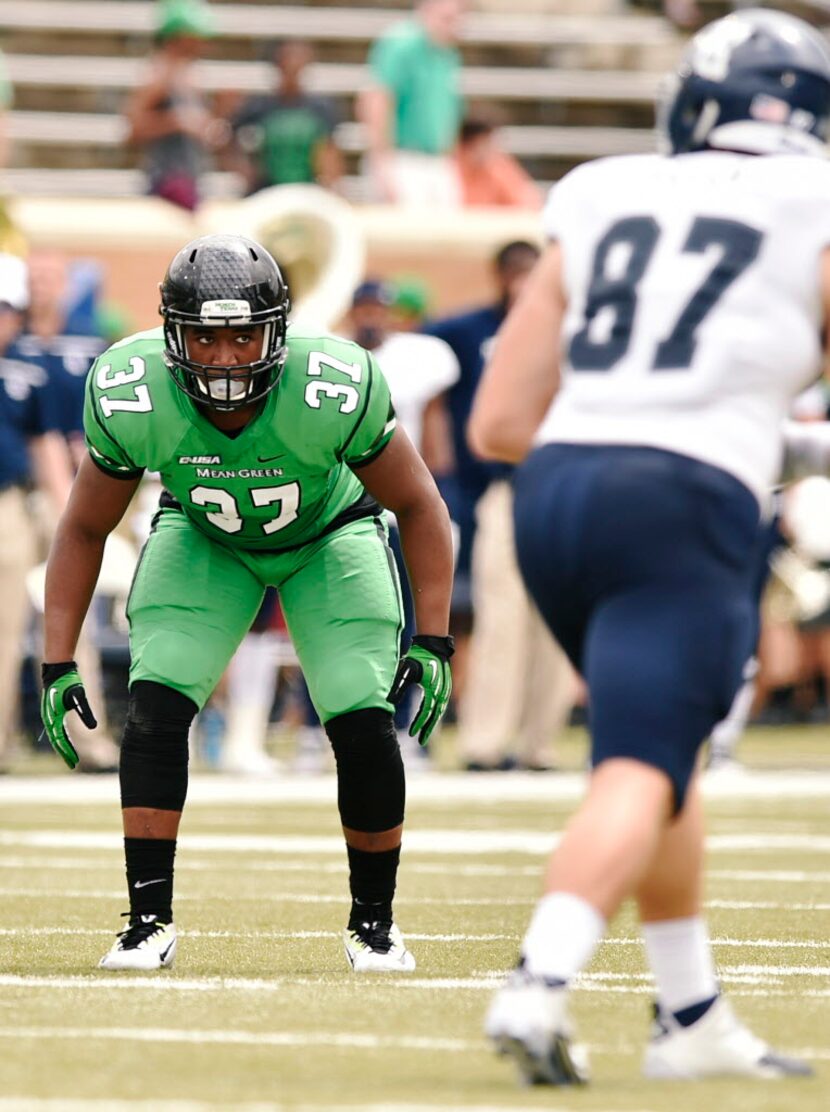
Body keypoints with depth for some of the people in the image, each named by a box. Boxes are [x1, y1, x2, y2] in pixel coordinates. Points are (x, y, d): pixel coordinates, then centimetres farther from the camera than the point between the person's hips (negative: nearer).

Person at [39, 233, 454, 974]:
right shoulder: (132, 400, -31)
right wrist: (57, 665, -17)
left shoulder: (334, 391, -37)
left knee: (364, 725, -13)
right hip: (202, 540, 1)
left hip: (328, 535, -1)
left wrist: (433, 642, -22)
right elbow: (85, 530, -13)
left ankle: (373, 922, 8)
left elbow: (418, 507, -19)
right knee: (156, 709, -18)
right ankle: (149, 922, -9)